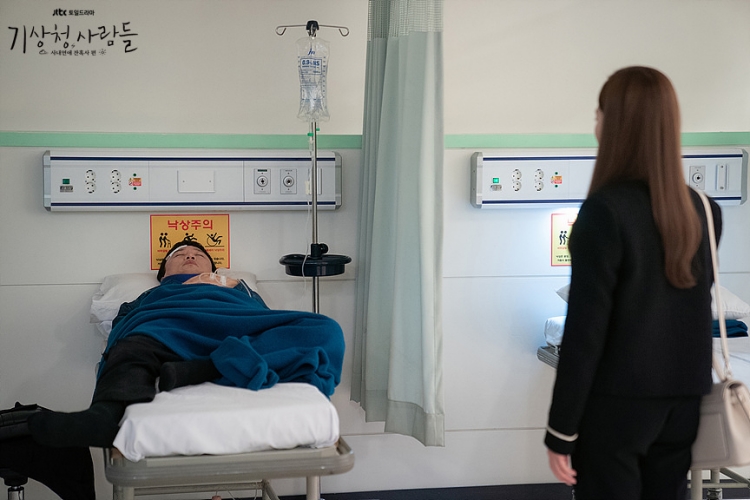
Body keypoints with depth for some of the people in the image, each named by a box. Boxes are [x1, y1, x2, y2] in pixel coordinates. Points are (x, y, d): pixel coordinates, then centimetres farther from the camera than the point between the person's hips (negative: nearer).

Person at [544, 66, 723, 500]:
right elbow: (695, 305, 12)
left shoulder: (606, 209, -16)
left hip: (617, 402, -6)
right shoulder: (701, 209, 3)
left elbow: (585, 329, -16)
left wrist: (562, 430, -11)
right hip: (684, 399, 6)